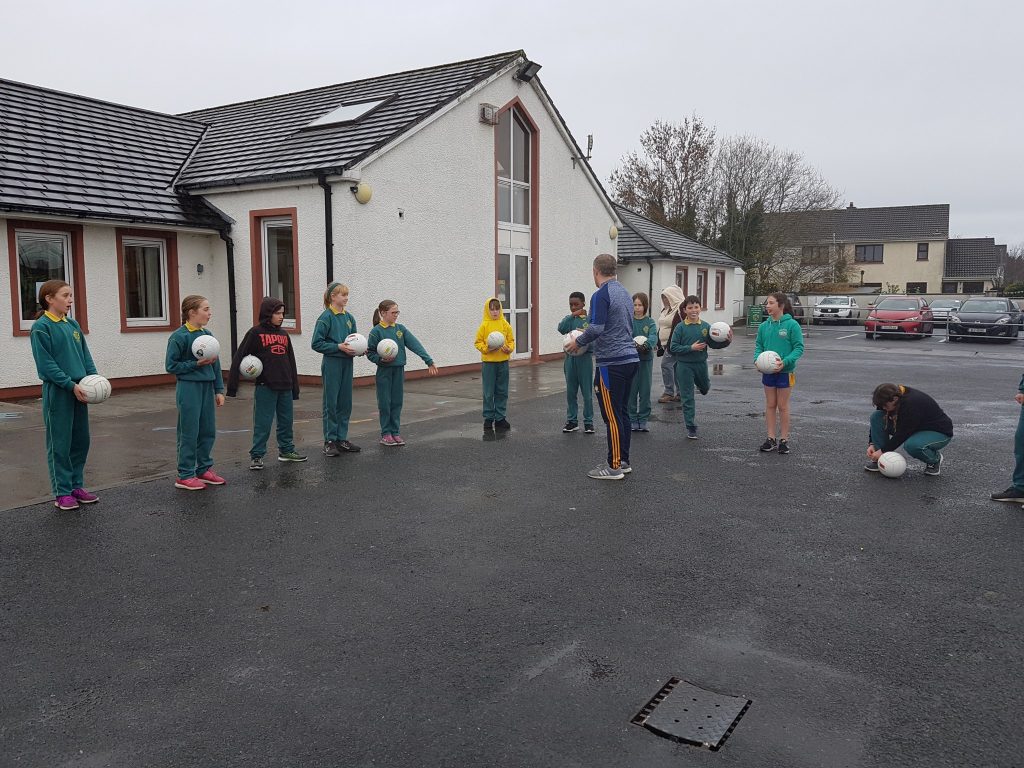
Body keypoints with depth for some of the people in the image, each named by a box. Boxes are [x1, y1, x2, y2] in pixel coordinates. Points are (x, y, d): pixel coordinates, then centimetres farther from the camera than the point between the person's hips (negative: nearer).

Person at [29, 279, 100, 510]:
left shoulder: (73, 325, 10)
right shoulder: (41, 327, -9)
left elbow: (85, 355, 13)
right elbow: (46, 364, -14)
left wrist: (94, 378, -2)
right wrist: (71, 385, -18)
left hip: (79, 391, 6)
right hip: (57, 393, -6)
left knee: (81, 441, 11)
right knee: (60, 444, 1)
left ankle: (77, 485, 23)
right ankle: (62, 493, 10)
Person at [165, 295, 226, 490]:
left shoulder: (207, 335, 8)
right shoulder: (179, 337, -11)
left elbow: (215, 364, 12)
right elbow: (171, 366, -9)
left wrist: (219, 390, 9)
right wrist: (197, 364, -16)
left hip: (207, 387, 6)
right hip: (188, 388, -6)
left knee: (208, 431, 11)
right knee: (189, 433, 0)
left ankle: (204, 470, 24)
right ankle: (185, 476, 11)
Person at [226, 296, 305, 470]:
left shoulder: (284, 334, 11)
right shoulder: (255, 333, -5)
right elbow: (239, 357, -8)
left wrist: (295, 387, 15)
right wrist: (232, 385, -13)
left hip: (285, 387, 5)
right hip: (265, 386, -5)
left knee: (286, 421, 14)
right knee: (263, 423, 0)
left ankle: (286, 450, 28)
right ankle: (256, 455, 9)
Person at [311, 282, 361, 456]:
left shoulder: (349, 317, 9)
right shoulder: (326, 317, -10)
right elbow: (316, 344, -13)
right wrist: (338, 347, -18)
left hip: (347, 363, 6)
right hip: (331, 364, -6)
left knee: (345, 403, 10)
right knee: (331, 403, 0)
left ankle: (342, 439, 20)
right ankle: (329, 441, 8)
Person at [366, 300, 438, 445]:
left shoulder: (401, 329, 4)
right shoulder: (376, 331, -7)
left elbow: (415, 345, -4)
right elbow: (370, 352, -4)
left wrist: (429, 361, -12)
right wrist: (381, 359, -23)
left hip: (399, 370, 4)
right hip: (384, 371, -4)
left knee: (397, 402, 8)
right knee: (385, 403, 3)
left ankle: (395, 432, 17)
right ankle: (386, 434, 14)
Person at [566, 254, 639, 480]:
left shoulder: (601, 295, -12)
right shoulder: (624, 292, 15)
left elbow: (597, 328, -21)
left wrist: (578, 342, -5)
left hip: (612, 362, -9)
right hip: (631, 358, 9)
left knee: (612, 416, -3)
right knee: (622, 412, 15)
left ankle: (614, 466, 2)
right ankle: (623, 461, 22)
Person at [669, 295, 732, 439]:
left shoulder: (705, 326, -3)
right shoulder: (680, 327, -10)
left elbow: (713, 344, 2)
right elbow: (673, 347, -12)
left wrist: (727, 341, -13)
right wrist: (691, 348, -20)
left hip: (701, 364, 3)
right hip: (684, 366, -3)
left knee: (705, 389, 26)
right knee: (687, 398, 2)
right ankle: (691, 427, 11)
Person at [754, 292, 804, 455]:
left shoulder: (792, 325, -13)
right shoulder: (764, 325, 0)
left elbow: (799, 348, -12)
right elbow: (758, 345, 8)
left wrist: (785, 362, -25)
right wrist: (757, 359, -11)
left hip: (785, 371, -4)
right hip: (767, 371, 4)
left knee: (782, 406, 5)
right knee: (770, 405, 11)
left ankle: (784, 440, 17)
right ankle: (770, 438, 19)